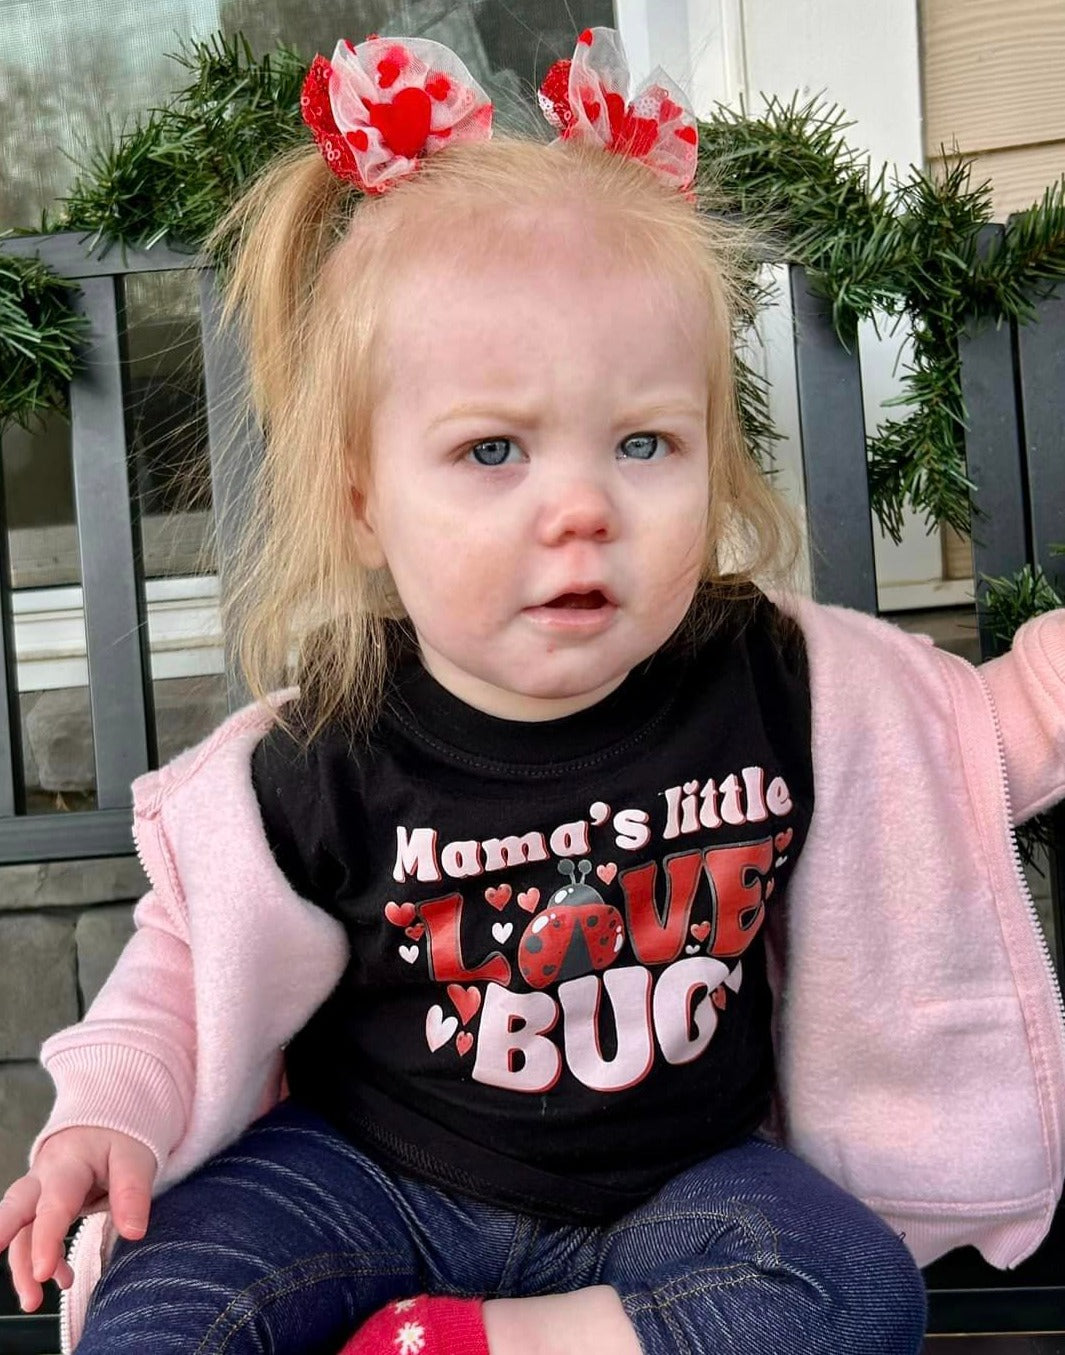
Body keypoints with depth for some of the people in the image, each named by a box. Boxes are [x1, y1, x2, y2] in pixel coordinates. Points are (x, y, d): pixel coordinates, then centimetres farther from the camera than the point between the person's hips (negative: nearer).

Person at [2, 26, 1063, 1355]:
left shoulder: (788, 682, -15)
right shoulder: (324, 765, -19)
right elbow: (192, 955, -2)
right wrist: (110, 1111, -15)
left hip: (678, 1180, 3)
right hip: (376, 1178, -1)